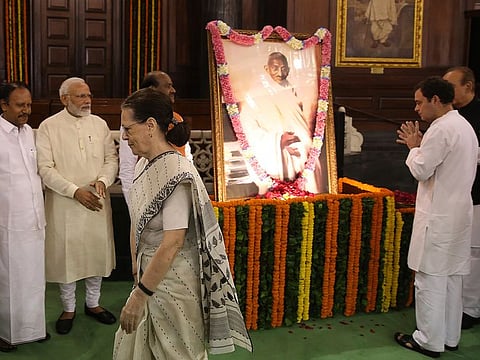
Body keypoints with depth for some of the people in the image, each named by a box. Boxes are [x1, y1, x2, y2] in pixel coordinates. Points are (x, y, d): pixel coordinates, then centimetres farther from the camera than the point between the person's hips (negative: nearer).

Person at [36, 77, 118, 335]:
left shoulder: (99, 124, 4)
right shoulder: (49, 127, -6)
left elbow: (112, 157, 5)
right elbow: (45, 168, -11)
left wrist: (103, 180, -15)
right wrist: (75, 191, -20)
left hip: (96, 202, 3)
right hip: (64, 205, -3)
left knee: (97, 252, 12)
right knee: (66, 254, 7)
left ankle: (92, 303, 31)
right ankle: (68, 308, 26)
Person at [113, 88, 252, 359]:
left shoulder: (175, 173, -23)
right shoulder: (146, 163, 3)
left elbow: (172, 244, -26)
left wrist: (139, 295, -21)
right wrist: (140, 289, 16)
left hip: (173, 279, -8)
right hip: (152, 272, 8)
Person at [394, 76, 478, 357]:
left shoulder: (441, 129, -17)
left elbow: (421, 170, -16)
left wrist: (414, 147, 0)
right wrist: (423, 146, 11)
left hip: (438, 217, -9)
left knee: (430, 279, 0)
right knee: (452, 278, 14)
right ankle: (450, 337, 24)